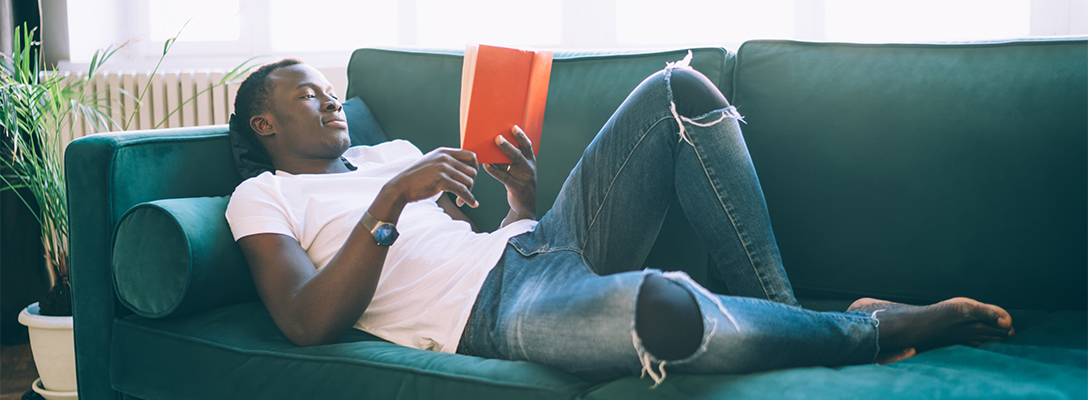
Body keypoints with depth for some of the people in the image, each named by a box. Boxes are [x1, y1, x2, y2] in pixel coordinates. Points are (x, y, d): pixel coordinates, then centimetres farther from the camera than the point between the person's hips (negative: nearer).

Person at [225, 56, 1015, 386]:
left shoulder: (392, 150, 30)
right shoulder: (263, 199, 11)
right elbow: (310, 322, -9)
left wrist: (524, 191, 5)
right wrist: (392, 201, -15)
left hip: (542, 243, 8)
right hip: (490, 314, -8)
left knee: (679, 91, -7)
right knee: (660, 302, -41)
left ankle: (781, 309, -11)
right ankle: (872, 330, -12)